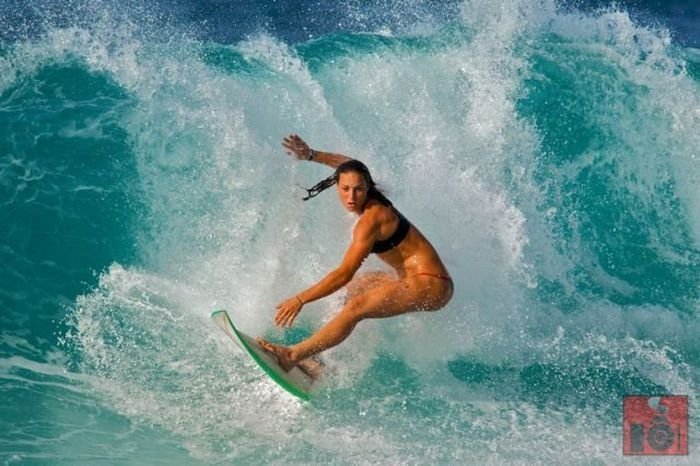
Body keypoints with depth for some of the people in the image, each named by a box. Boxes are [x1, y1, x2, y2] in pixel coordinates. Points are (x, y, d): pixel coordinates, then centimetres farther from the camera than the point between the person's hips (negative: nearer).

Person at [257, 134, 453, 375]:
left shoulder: (371, 219, -21)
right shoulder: (373, 199, 5)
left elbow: (344, 273, -23)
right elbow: (348, 164, 26)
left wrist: (300, 300, -21)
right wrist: (311, 155, 18)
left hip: (430, 285, -11)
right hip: (417, 278, 11)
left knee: (355, 308, -28)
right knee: (356, 286, 29)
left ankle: (292, 356, -31)